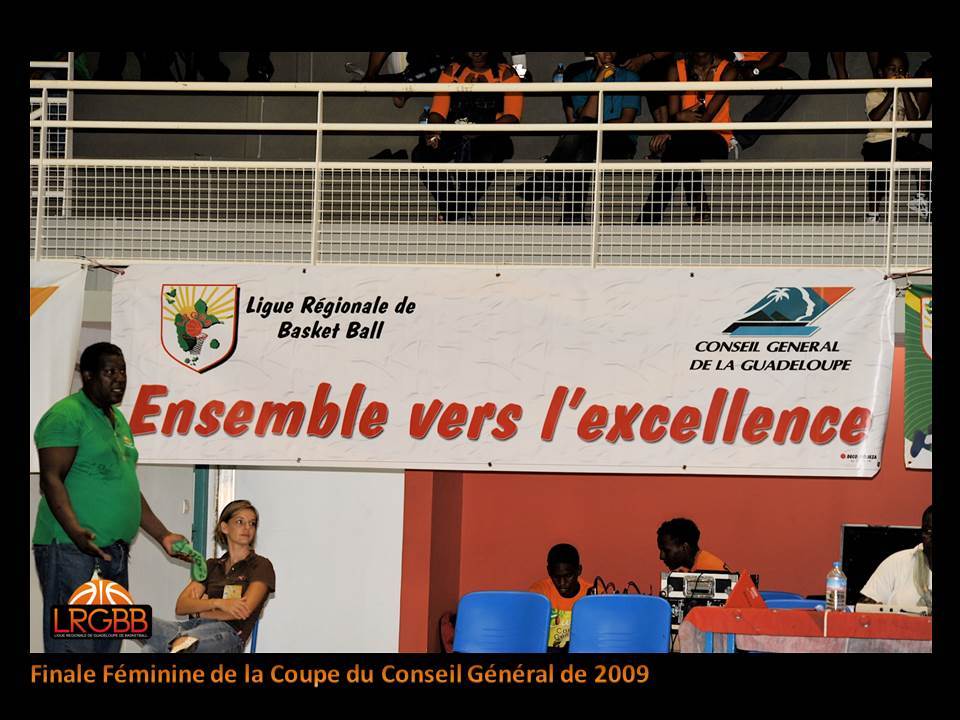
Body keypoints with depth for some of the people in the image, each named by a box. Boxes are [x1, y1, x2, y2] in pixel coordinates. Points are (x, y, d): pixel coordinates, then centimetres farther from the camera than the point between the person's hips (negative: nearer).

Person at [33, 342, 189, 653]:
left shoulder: (118, 420, 21)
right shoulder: (67, 415, -7)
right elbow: (51, 478, -16)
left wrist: (163, 536, 22)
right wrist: (76, 531, -29)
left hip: (114, 554, 9)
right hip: (72, 552, -9)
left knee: (108, 645, 8)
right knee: (73, 643, -13)